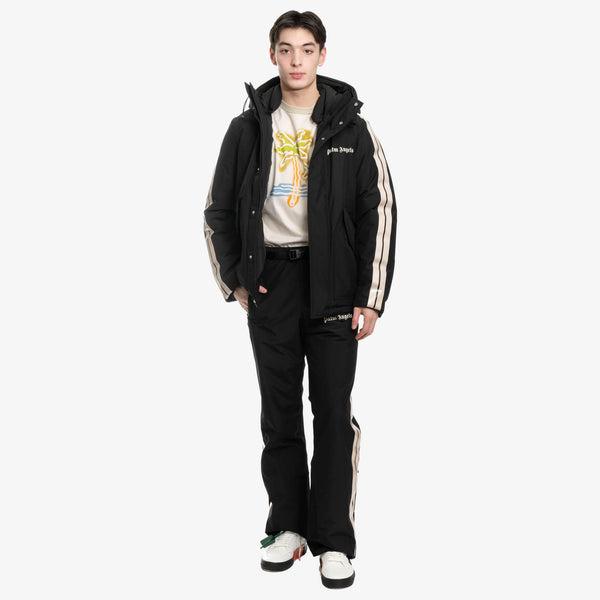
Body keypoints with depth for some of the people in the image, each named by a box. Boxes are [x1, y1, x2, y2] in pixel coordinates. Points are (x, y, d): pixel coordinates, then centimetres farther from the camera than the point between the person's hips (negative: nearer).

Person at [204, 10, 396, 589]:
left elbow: (379, 212, 0)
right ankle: (289, 525, 20)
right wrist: (234, 280, 5)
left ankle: (334, 542, 5)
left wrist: (371, 298, -5)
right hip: (270, 280, 2)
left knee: (333, 410, -2)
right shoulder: (248, 127, 6)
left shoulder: (350, 127, 2)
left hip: (332, 281, -2)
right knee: (279, 410, 7)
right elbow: (218, 210, 13)